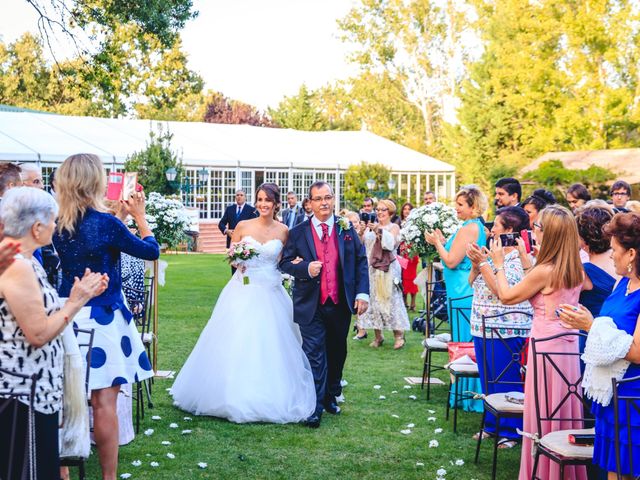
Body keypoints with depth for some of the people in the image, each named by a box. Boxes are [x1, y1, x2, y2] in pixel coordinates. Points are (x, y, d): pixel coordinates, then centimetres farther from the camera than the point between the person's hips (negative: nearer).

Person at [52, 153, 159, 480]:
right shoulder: (106, 223, -16)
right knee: (104, 401, 0)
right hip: (102, 317, -6)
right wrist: (139, 216, 9)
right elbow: (151, 251, -4)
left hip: (67, 314, 6)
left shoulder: (59, 225, 1)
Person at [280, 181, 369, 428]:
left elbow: (361, 261, 5)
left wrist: (362, 293, -4)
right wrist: (305, 268, -20)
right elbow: (285, 263, 0)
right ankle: (315, 408, -2)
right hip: (311, 305, -2)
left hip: (341, 304, 3)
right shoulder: (298, 232, 0)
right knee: (314, 355, -5)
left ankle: (331, 397, 32)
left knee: (337, 353, 15)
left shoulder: (347, 229, 5)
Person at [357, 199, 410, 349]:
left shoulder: (394, 227, 3)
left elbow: (390, 243, -15)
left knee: (391, 300, -3)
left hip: (388, 270, -4)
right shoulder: (370, 227, 11)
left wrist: (379, 231, -26)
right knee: (373, 300, 3)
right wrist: (360, 232, -16)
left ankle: (398, 335, 2)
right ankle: (378, 335, 10)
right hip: (371, 269, 4)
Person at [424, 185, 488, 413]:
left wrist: (437, 242, -6)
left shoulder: (468, 229, -17)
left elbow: (452, 261, -18)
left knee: (464, 343, -2)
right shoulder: (479, 227, 13)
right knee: (472, 343, 14)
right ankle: (471, 393, 22)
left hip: (463, 294, -10)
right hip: (470, 290, 10)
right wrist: (444, 242, 13)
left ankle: (468, 396, 5)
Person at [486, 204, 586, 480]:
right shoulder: (576, 271, 2)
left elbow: (507, 297, -9)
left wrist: (499, 264, 3)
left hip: (546, 344, -7)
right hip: (569, 345, 8)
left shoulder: (544, 271, -19)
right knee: (565, 411, 16)